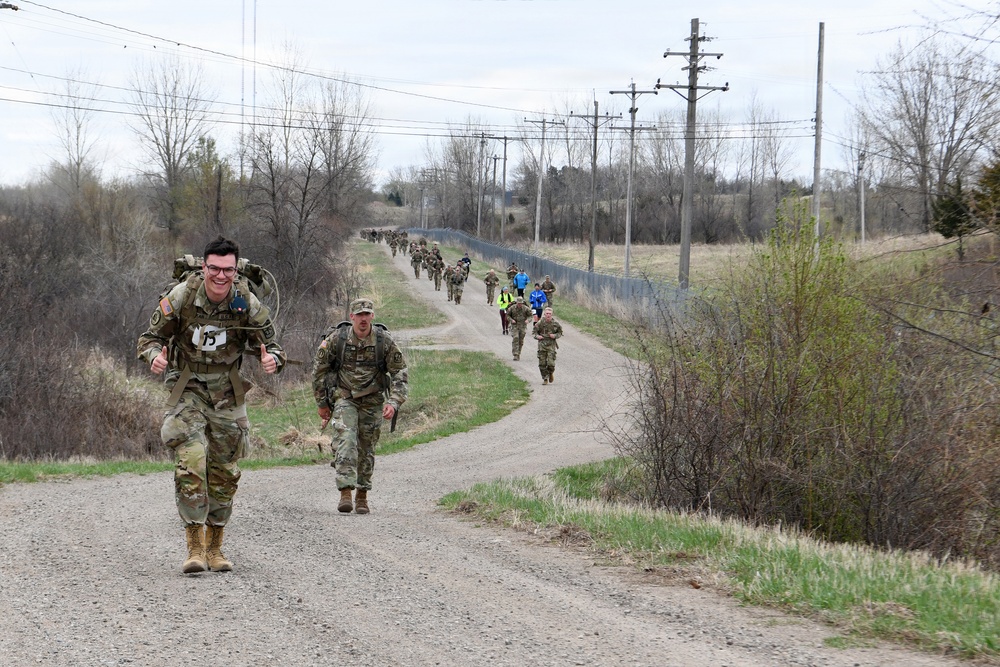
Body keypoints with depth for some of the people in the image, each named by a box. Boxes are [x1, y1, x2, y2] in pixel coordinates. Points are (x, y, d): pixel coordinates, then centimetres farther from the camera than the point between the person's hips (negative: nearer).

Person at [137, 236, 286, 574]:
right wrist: (154, 355, -28)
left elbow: (270, 345, -1)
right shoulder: (181, 298, -15)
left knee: (225, 472, 6)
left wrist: (272, 359, -26)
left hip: (228, 393, 2)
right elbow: (150, 337, -4)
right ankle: (195, 547, -14)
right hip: (187, 389, -2)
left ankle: (215, 547, 20)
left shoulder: (248, 305, -12)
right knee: (190, 462, -18)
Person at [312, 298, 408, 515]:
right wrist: (321, 403, 7)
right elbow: (319, 369, 4)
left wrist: (394, 401, -16)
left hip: (372, 401, 1)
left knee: (367, 449, 6)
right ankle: (345, 493, -24)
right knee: (346, 441, -19)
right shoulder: (336, 339, -8)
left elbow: (400, 373, -2)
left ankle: (362, 496, 20)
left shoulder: (384, 341, -7)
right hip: (344, 398, -1)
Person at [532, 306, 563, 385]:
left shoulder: (555, 323, -1)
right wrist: (537, 336, -15)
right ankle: (545, 379, 12)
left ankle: (551, 373, 21)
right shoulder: (540, 323, -3)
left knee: (550, 363, -11)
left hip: (551, 345, -1)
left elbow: (560, 332, 11)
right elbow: (534, 332, 6)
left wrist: (555, 336, -9)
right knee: (542, 364, -1)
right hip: (542, 344, 1)